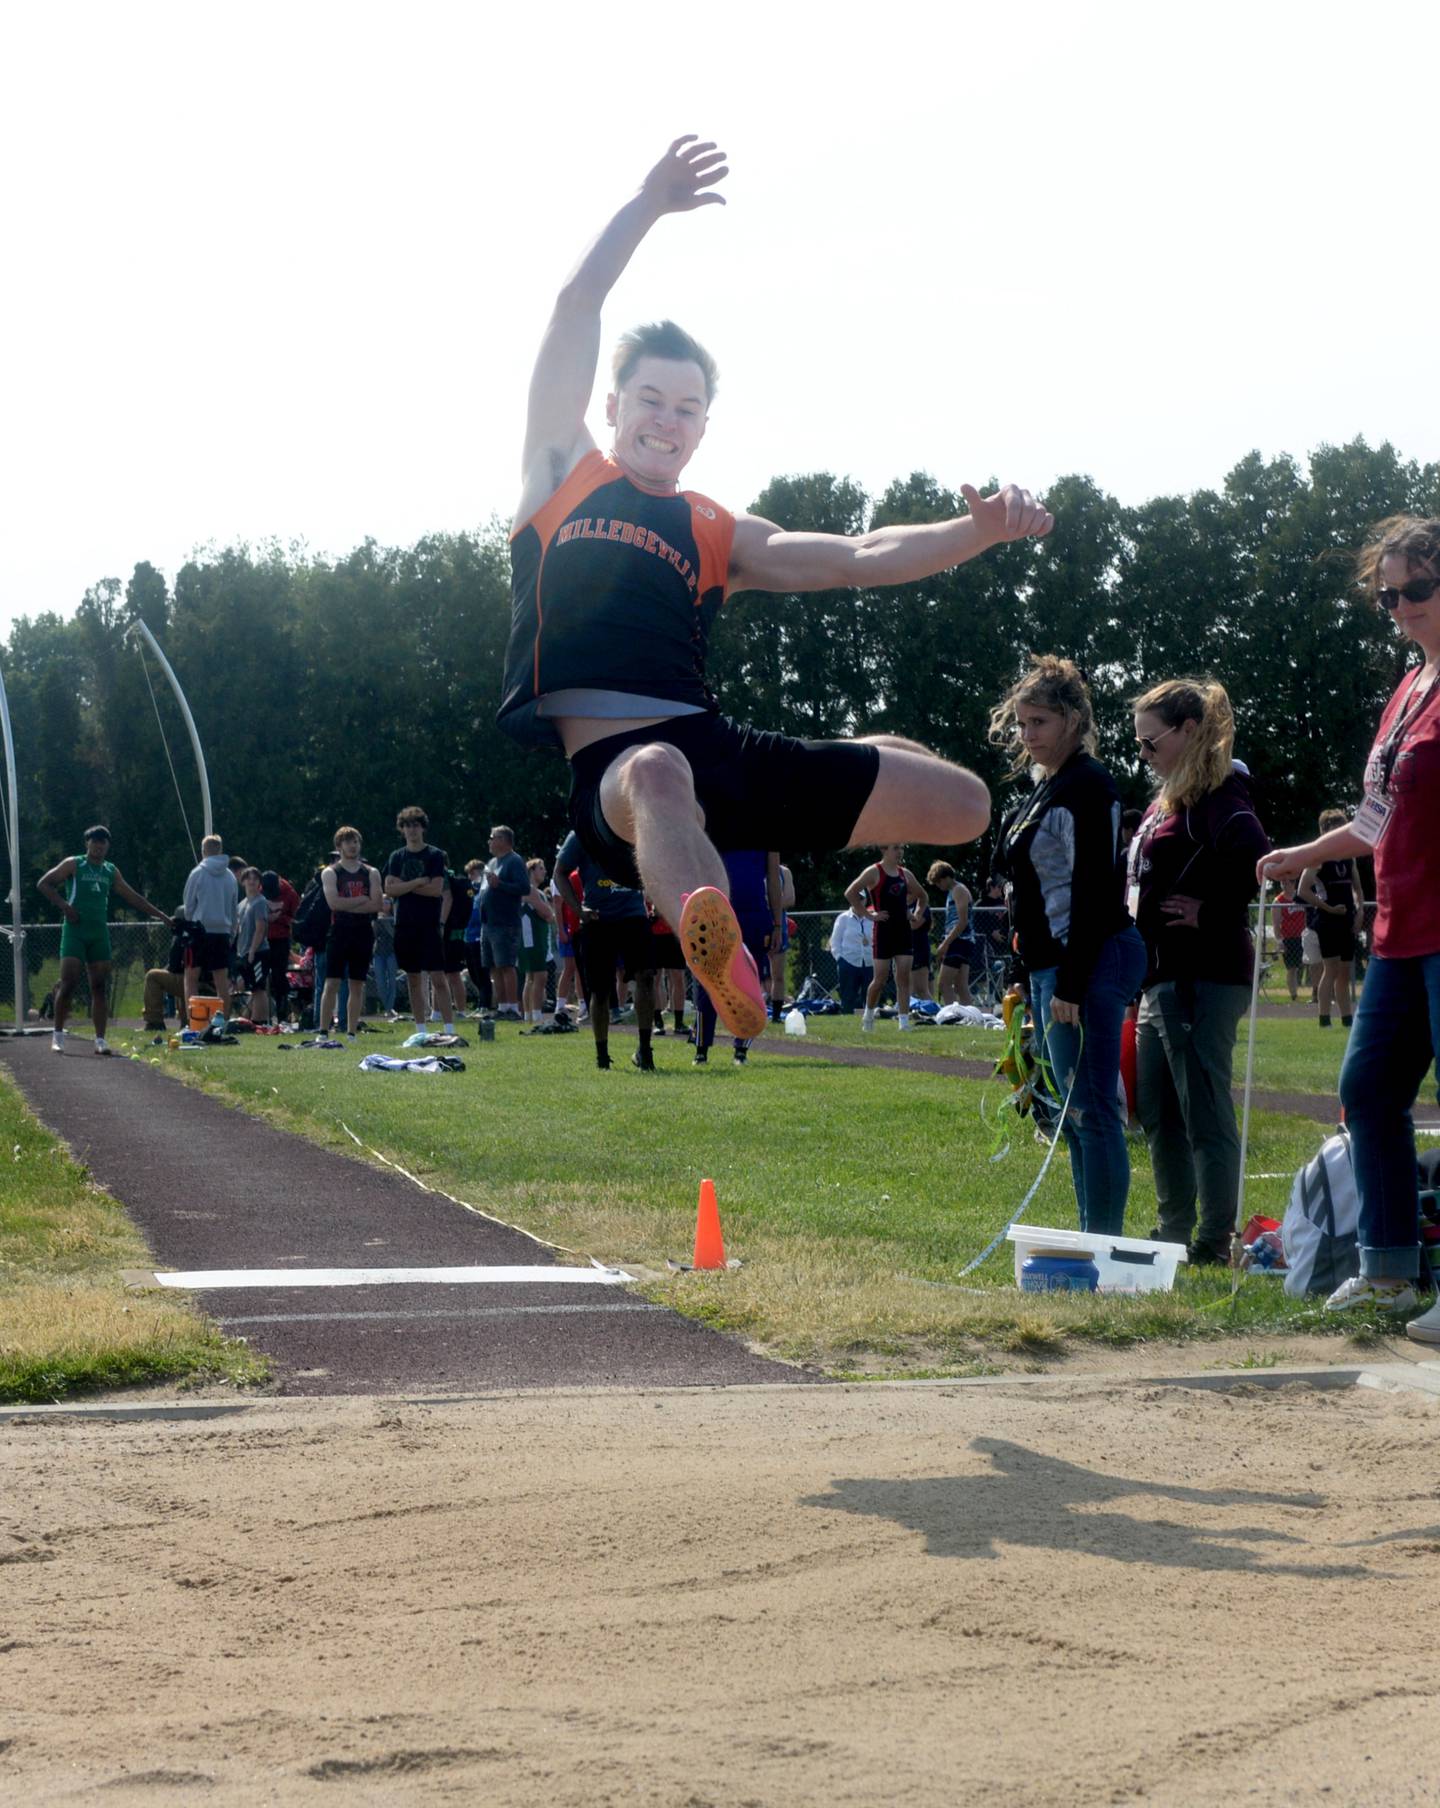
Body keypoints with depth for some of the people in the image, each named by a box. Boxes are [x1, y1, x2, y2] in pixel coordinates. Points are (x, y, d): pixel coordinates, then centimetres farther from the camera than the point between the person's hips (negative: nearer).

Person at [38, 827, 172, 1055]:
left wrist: (160, 915, 19)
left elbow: (133, 897, 21)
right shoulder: (74, 864, 2)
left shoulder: (111, 871, 15)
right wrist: (63, 905, -13)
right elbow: (43, 884, -2)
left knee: (99, 988, 0)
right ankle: (57, 1034, 0)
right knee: (68, 983, -11)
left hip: (99, 933, 4)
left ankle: (100, 1040, 1)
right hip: (75, 931, -4)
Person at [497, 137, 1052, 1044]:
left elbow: (857, 558, 13)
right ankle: (721, 957, -77)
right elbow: (576, 307, 11)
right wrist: (646, 206, 11)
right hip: (612, 759, -6)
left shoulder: (718, 534, 23)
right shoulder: (563, 471, 16)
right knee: (661, 775, -47)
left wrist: (980, 532, 0)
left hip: (718, 747, 6)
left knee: (961, 801, 2)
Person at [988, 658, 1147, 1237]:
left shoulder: (1087, 785, -12)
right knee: (1073, 1110, 13)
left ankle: (1103, 1241, -8)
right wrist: (1039, 981, 19)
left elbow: (1091, 890, -18)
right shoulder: (1046, 788, 18)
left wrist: (1070, 986, -22)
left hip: (1088, 965, -11)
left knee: (1090, 1109, -10)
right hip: (1052, 967, 11)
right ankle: (1092, 1237, 19)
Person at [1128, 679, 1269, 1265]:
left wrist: (1212, 915, -20)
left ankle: (1214, 1242, 0)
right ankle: (1175, 1232, 26)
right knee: (1156, 1110, 16)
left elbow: (1254, 858, -31)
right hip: (1163, 976, 11)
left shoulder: (1217, 793, -13)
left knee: (1205, 1112, -5)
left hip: (1201, 979, -11)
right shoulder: (1169, 797, 18)